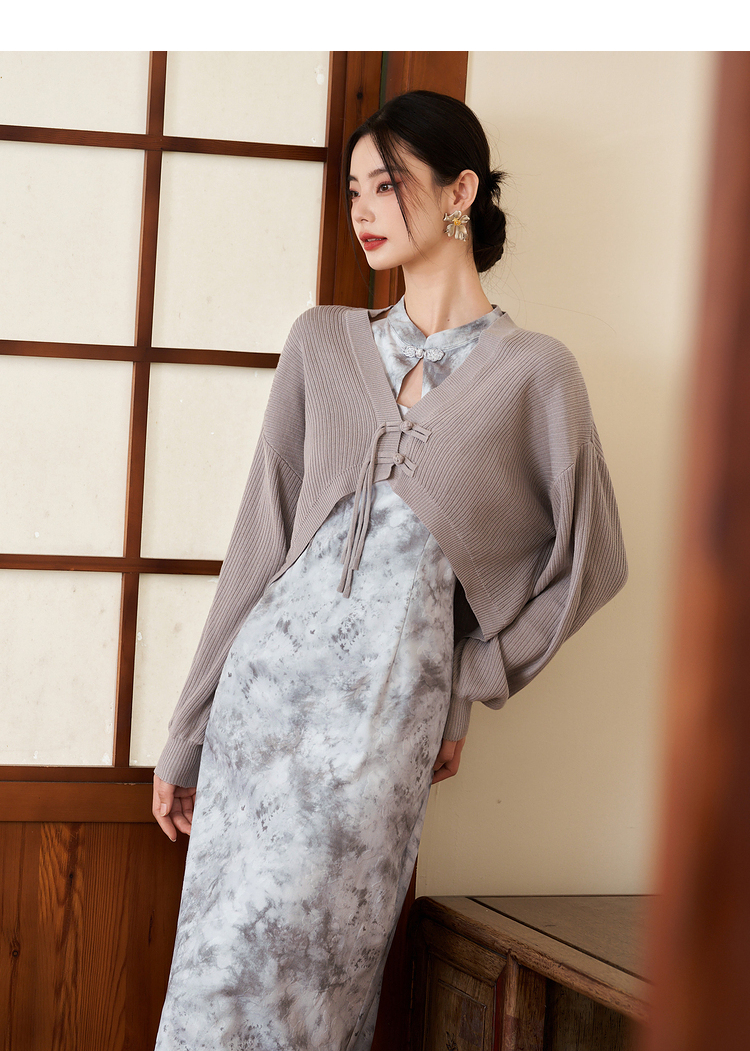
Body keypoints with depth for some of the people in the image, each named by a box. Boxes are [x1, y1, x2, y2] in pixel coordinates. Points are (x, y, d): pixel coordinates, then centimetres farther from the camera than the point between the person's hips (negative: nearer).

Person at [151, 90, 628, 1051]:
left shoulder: (532, 373, 1)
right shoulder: (323, 343, 9)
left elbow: (587, 558, 10)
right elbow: (259, 542, 9)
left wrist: (469, 685, 9)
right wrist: (185, 738, 9)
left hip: (388, 712, -3)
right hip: (270, 676, 3)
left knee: (314, 963, -6)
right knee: (225, 958, 1)